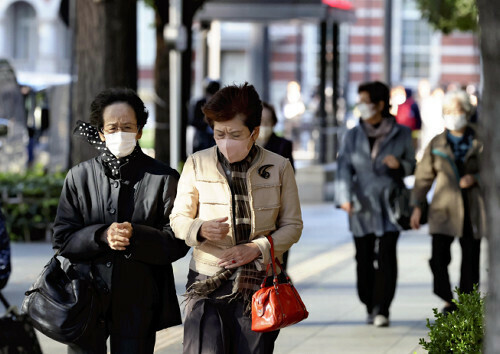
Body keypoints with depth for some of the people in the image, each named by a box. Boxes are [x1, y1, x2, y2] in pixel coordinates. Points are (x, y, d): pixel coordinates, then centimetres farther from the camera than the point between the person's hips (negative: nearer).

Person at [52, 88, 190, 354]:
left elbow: (178, 243, -3)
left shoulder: (164, 179, 0)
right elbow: (62, 239, 3)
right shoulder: (79, 177, 7)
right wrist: (101, 236, -15)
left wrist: (134, 236, -19)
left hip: (138, 307, -1)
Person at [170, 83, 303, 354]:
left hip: (258, 287, 1)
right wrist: (200, 229, -16)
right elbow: (178, 219, 8)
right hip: (207, 282, -1)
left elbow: (292, 225, 9)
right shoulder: (197, 164, 4)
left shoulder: (279, 168, 4)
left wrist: (257, 248, -9)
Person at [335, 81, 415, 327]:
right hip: (361, 206, 2)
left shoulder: (401, 134, 4)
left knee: (386, 257, -12)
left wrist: (399, 165, -11)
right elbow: (344, 168, -2)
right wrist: (344, 197, -17)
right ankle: (370, 307, 17)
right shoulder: (353, 136, 8)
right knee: (364, 259, 3)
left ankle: (382, 310, -9)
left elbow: (412, 166, 13)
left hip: (389, 205, -2)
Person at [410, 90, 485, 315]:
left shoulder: (479, 143, 4)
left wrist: (475, 178, -12)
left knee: (470, 261, 0)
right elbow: (424, 177, 10)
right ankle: (448, 302, 9)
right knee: (438, 258, -11)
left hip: (472, 210, 0)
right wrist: (417, 206, 2)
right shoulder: (436, 144, 8)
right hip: (444, 209, 0)